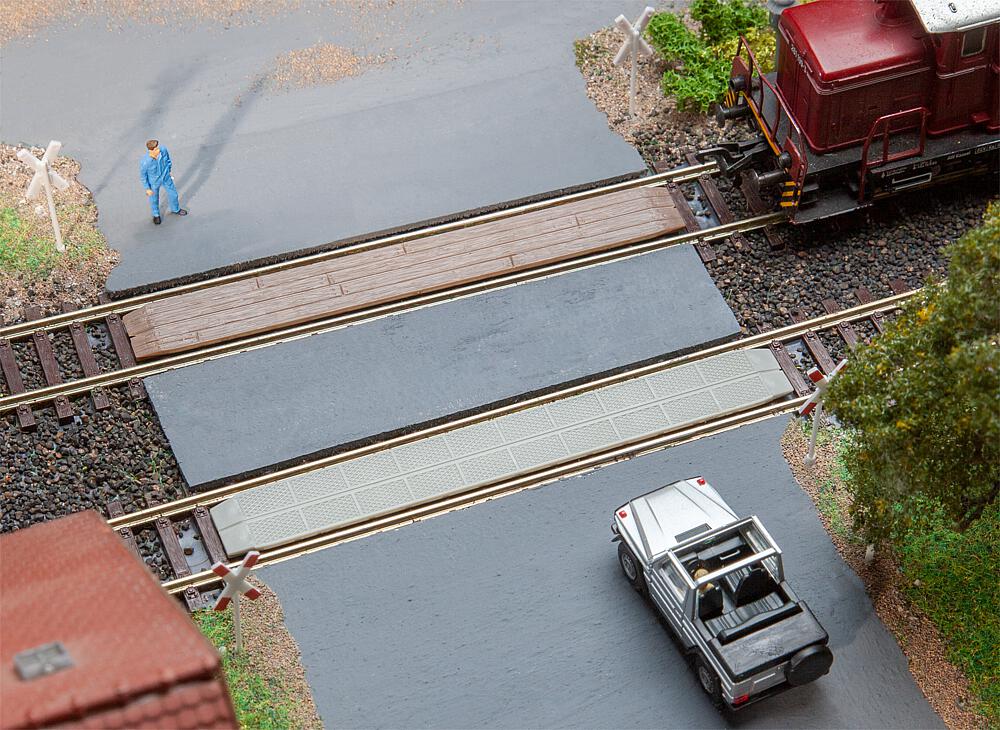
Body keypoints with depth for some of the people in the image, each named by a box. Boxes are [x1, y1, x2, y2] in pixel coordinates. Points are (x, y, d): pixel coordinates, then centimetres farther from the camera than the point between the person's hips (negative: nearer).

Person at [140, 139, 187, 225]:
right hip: (154, 182, -4)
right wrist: (147, 189, -8)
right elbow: (142, 175, -19)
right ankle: (156, 215, 53)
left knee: (173, 193, 23)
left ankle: (175, 209, 55)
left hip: (166, 177, 4)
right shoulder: (145, 162, -38)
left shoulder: (163, 150, -28)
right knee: (154, 199, 21)